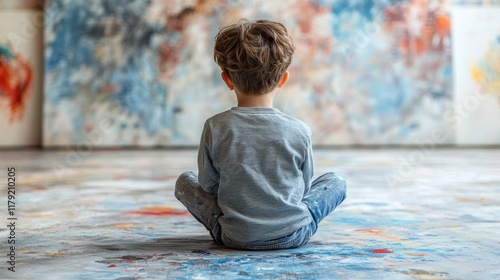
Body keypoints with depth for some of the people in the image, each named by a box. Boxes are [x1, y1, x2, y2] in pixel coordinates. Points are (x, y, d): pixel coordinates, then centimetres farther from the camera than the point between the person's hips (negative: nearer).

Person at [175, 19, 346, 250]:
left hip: (235, 238, 0)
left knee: (185, 182, 22)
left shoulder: (215, 128, -12)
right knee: (336, 181, 23)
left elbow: (208, 187, -2)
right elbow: (304, 186, 3)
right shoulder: (299, 131, -11)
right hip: (293, 236, 0)